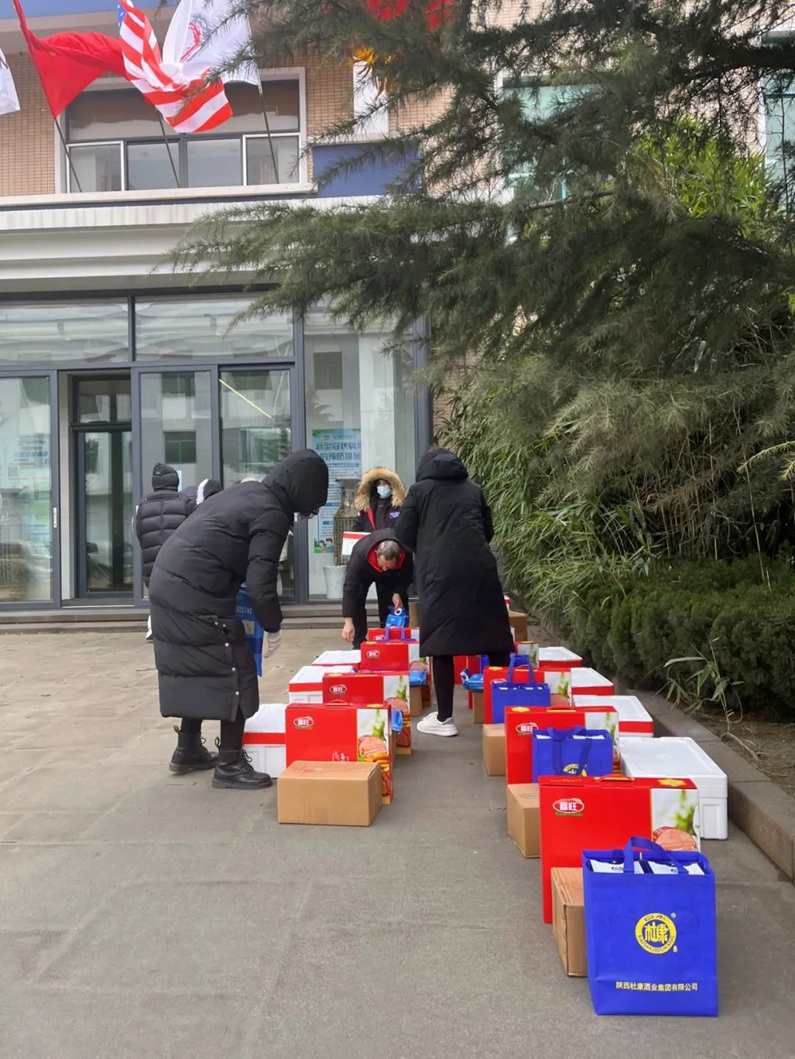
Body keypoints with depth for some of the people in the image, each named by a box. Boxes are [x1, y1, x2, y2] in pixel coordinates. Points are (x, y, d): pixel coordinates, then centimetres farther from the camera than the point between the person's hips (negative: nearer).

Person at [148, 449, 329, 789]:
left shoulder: (245, 491, 15)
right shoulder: (273, 514, -11)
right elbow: (260, 584, -17)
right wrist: (273, 626, -1)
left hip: (166, 582, 9)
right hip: (197, 595, -9)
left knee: (194, 666, 21)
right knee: (233, 671, 2)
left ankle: (187, 749, 34)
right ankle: (230, 764, 10)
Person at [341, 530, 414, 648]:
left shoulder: (405, 554, -39)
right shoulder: (360, 554, -45)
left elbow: (407, 575, -16)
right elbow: (350, 587, -46)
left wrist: (398, 593, -33)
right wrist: (348, 622, -50)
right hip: (363, 572, -2)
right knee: (356, 602, -20)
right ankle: (359, 644, -12)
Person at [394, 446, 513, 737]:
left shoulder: (420, 489, 12)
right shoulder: (473, 489, 20)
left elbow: (403, 533, 8)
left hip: (440, 570, -3)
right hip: (480, 567, 3)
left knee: (441, 642, 3)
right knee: (494, 637, 11)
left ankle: (444, 719, 8)